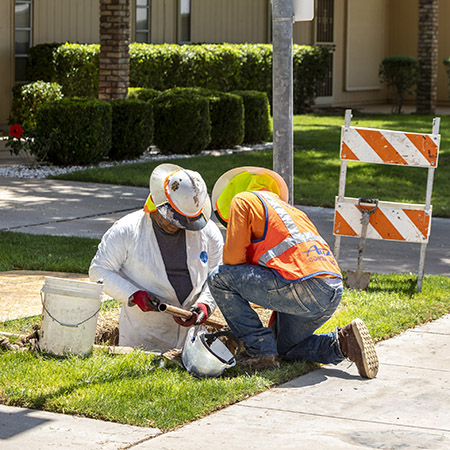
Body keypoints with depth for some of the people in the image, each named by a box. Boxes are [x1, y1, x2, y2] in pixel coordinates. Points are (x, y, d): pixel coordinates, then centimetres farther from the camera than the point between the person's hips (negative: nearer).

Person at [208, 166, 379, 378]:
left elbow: (233, 258, 3)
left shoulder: (243, 201, 11)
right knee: (287, 349, 28)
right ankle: (343, 342, 5)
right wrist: (273, 328, 42)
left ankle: (262, 352, -1)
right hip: (333, 293, 9)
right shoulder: (288, 209, 36)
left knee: (219, 278, 3)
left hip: (302, 286, -9)